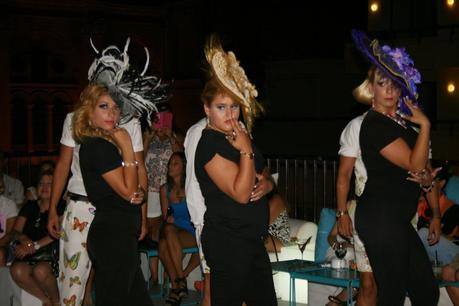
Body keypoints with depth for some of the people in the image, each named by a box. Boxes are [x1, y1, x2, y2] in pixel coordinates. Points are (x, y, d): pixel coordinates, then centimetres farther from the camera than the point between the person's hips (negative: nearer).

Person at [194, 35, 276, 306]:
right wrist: (246, 150, -18)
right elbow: (240, 193, -21)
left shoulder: (239, 136, 12)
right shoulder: (210, 145, -15)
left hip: (252, 240, 9)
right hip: (228, 243, -9)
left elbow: (263, 177, 25)